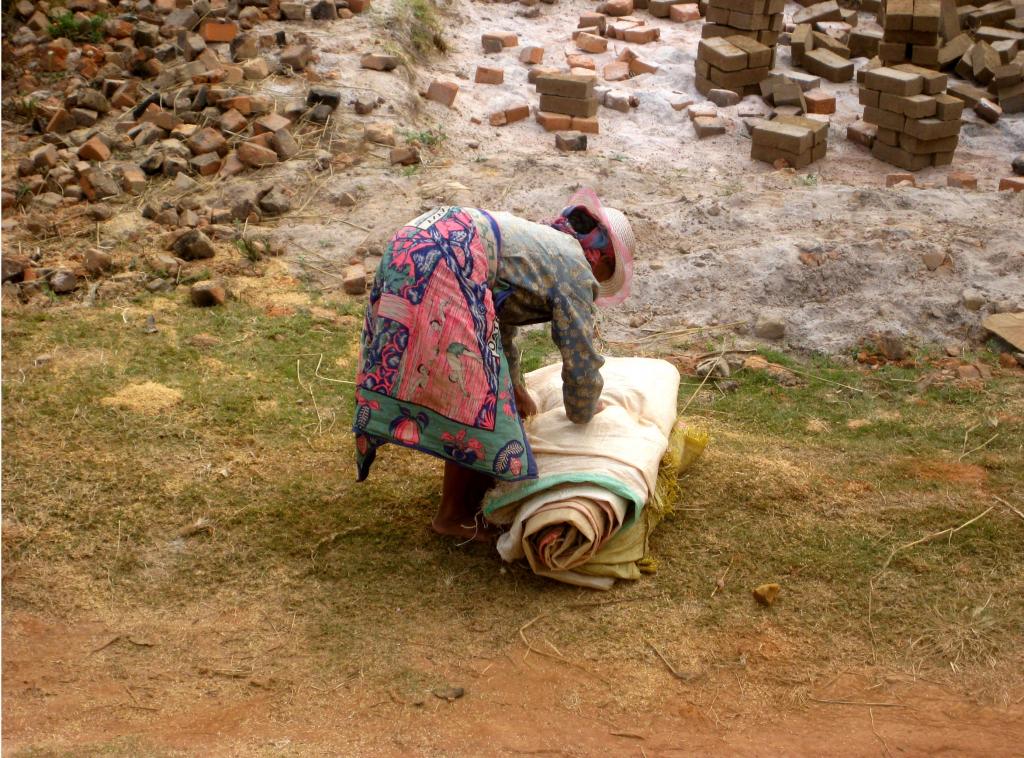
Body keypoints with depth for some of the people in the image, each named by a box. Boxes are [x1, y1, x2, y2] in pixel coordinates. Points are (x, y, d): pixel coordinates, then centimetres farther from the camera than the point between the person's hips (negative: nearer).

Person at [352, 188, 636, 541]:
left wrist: (516, 389, 47)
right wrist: (583, 413, 25)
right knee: (472, 395, 1)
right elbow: (581, 358, 6)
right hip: (443, 268, -10)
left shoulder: (542, 241, 32)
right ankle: (453, 514, 12)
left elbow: (501, 321, 41)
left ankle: (473, 483, 35)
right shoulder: (575, 270, 5)